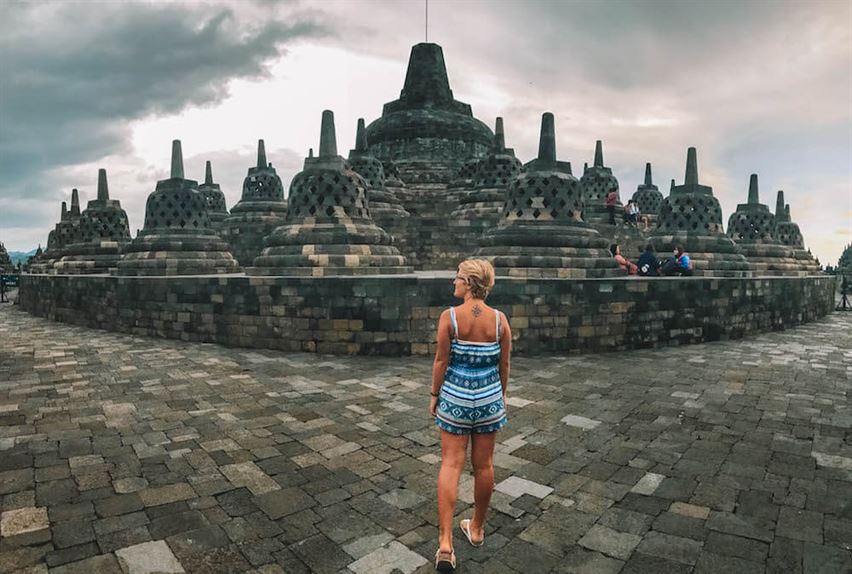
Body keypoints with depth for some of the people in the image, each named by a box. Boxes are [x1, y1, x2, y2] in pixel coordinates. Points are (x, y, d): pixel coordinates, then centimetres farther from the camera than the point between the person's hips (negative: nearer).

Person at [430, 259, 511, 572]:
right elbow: (504, 364, 1)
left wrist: (435, 395, 2)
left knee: (451, 464, 4)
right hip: (489, 399, 3)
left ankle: (445, 543, 1)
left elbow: (442, 360, -11)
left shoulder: (449, 316, -14)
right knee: (484, 465, 15)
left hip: (455, 398, -2)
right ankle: (477, 528, 33)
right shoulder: (499, 319, -5)